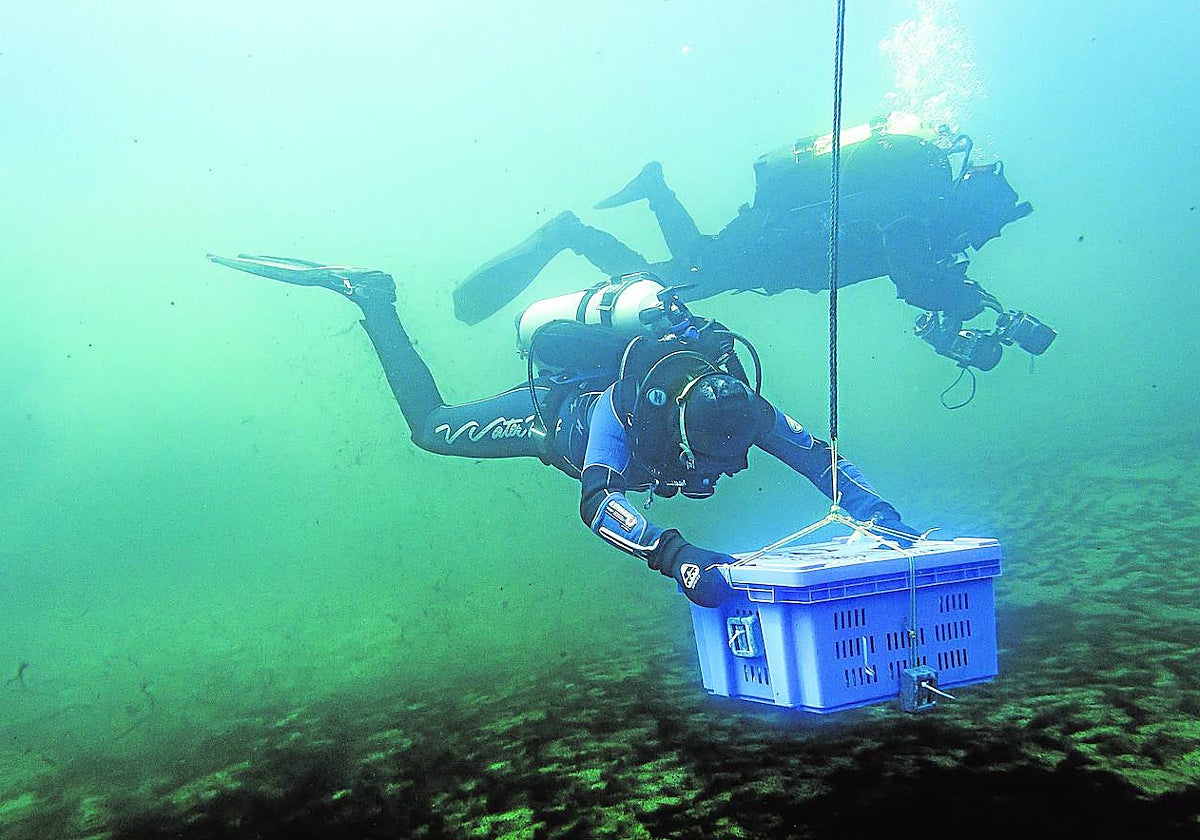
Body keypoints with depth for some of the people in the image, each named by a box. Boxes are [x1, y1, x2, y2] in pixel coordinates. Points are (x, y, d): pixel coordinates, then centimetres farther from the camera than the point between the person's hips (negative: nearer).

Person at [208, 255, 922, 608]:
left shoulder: (734, 398, -32)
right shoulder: (624, 405, -48)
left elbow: (821, 459, -26)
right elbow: (599, 501, -58)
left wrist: (883, 521, -40)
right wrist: (676, 557, -74)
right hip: (554, 410, -5)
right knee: (432, 427, 16)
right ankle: (369, 297, 25)